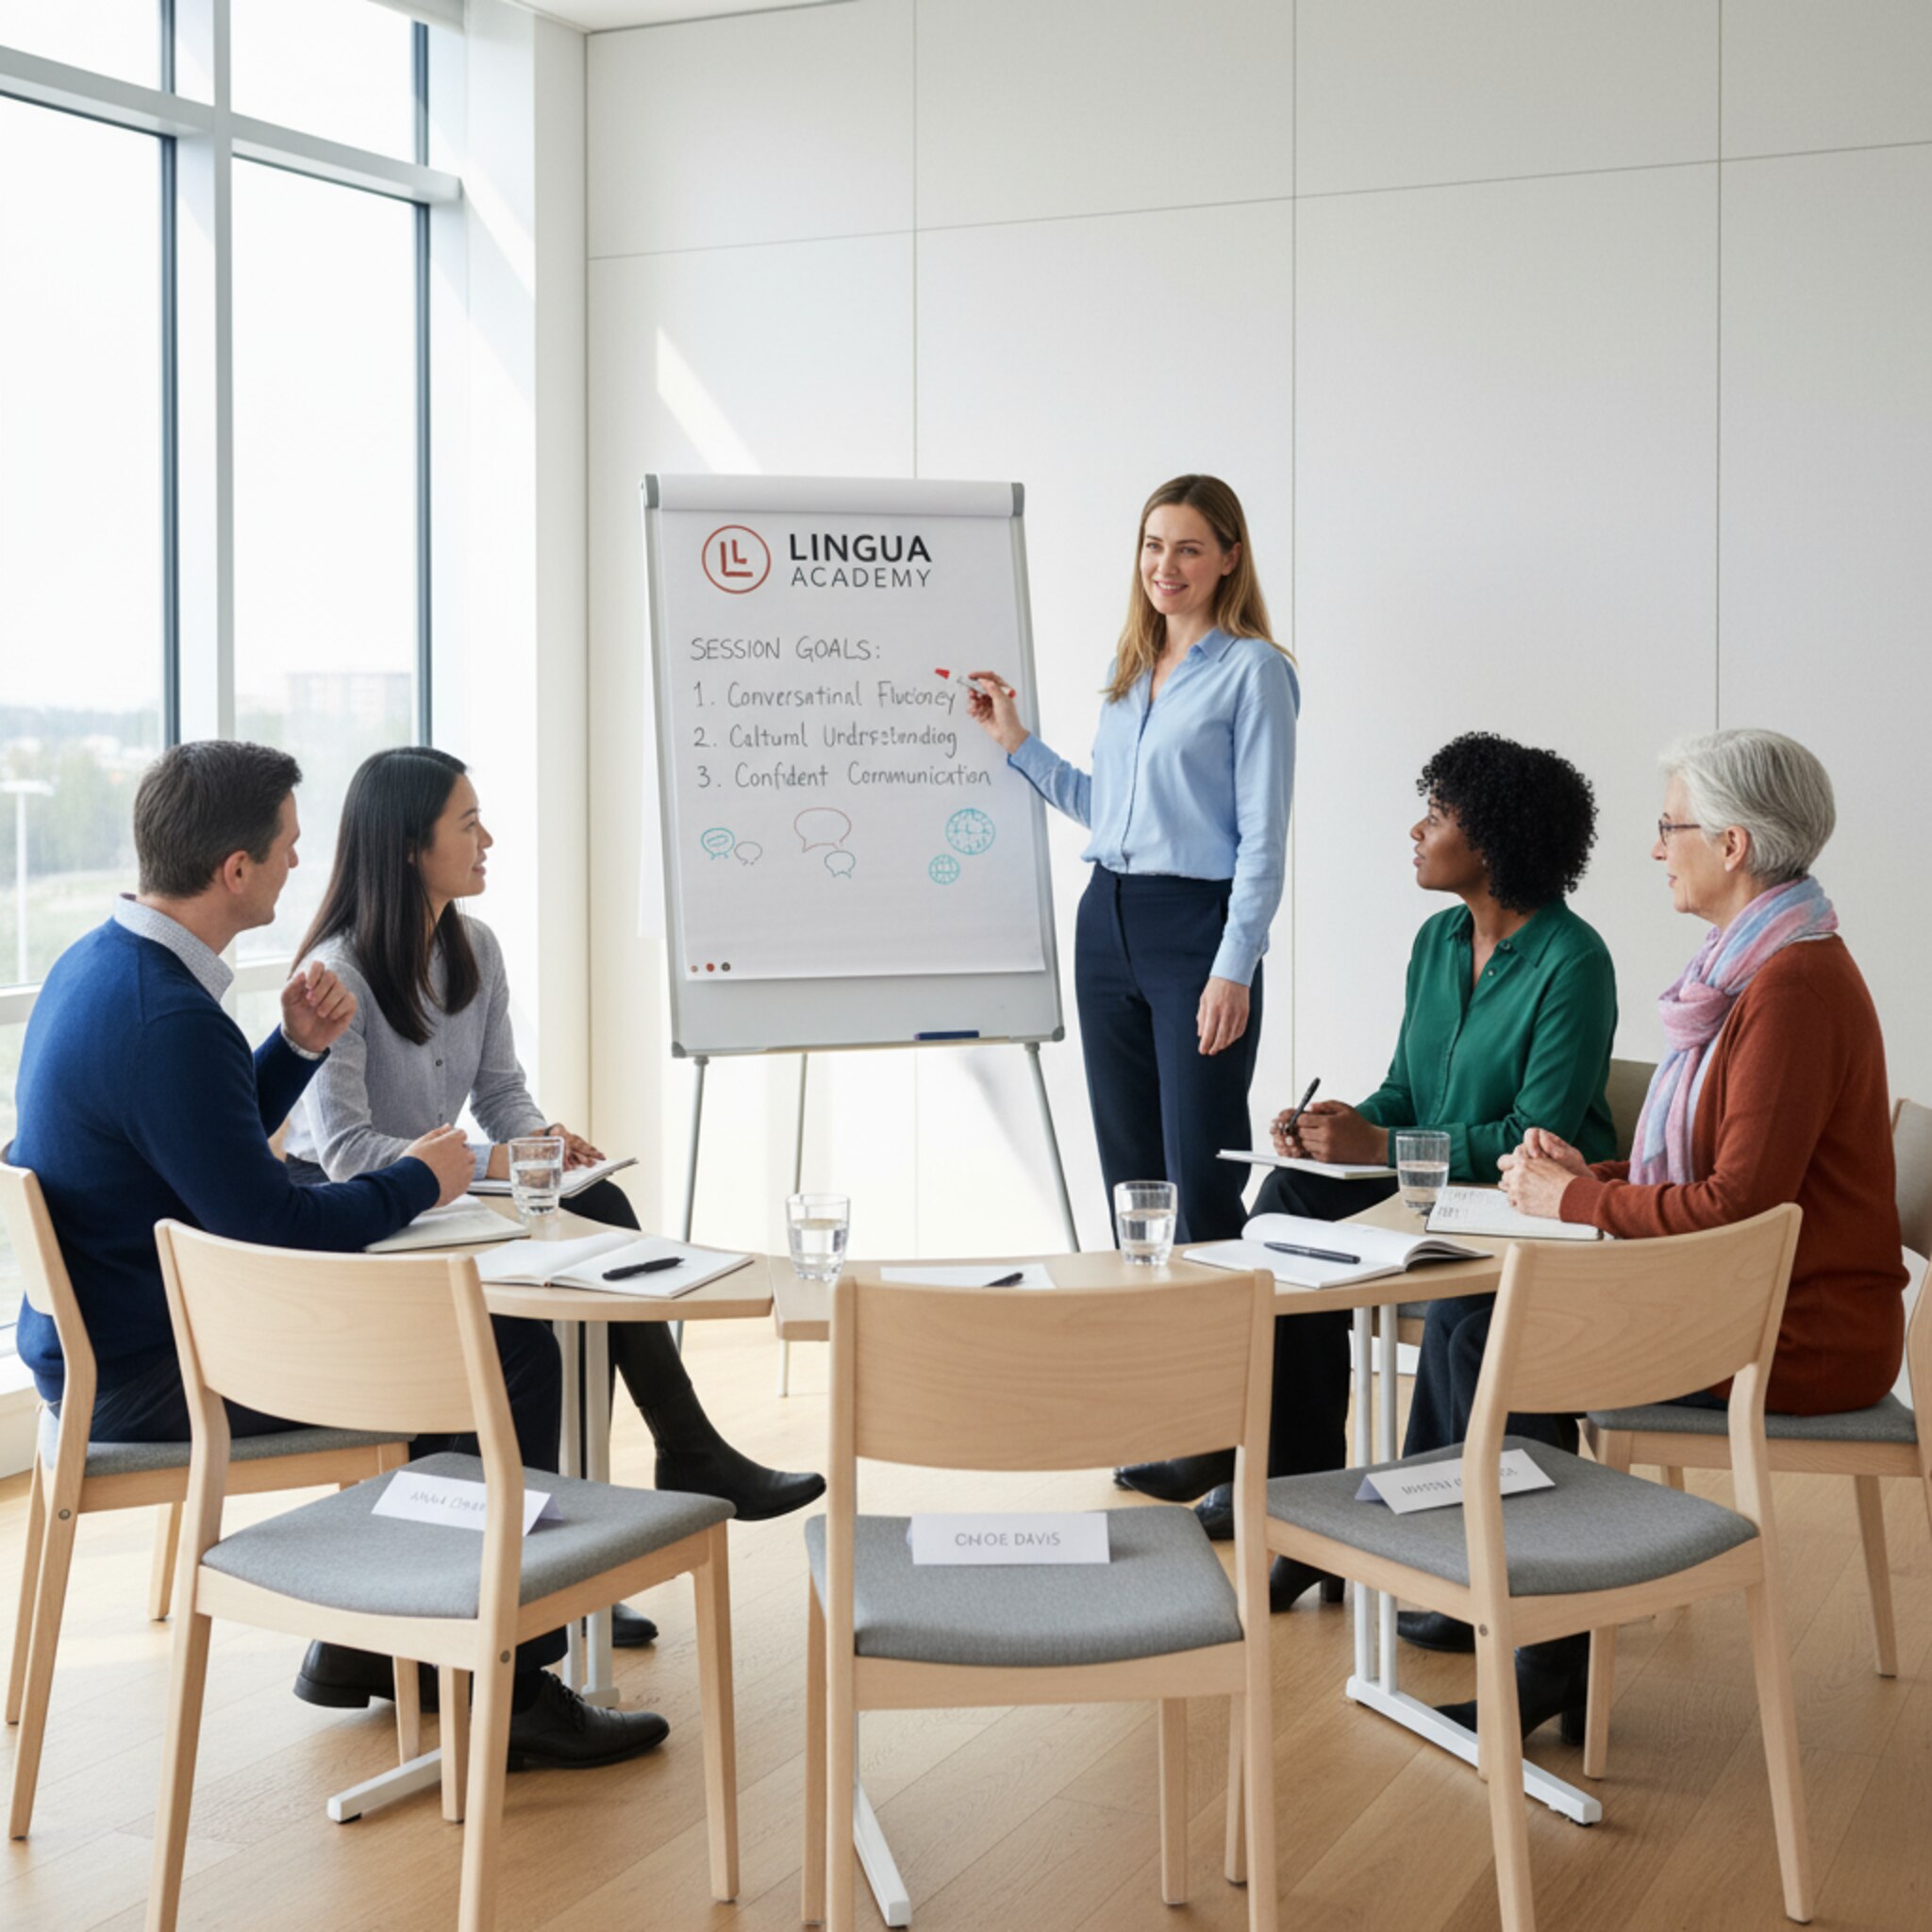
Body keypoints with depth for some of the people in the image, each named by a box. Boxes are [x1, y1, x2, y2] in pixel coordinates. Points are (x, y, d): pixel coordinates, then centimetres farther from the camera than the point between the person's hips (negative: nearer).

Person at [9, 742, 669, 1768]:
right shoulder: (168, 1018, -26)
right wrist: (417, 1180, -7)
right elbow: (271, 1228, -24)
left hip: (93, 1340, 11)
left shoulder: (94, 961, 7)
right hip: (145, 1376, -11)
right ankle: (512, 1693, 0)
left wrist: (300, 1047, 2)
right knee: (512, 1351, -11)